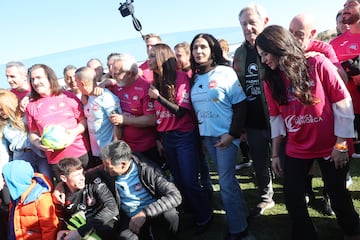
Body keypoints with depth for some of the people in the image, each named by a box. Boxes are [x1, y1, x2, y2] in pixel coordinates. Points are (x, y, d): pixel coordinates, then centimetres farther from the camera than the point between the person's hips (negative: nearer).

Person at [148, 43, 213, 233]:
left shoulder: (181, 77, -12)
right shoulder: (156, 82, 5)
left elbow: (181, 111, -16)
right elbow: (157, 114, 11)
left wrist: (158, 97, -22)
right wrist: (158, 138, 11)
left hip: (185, 137, -6)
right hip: (166, 138, 6)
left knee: (190, 181, -2)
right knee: (179, 181, 14)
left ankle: (206, 216, 20)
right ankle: (195, 215, 33)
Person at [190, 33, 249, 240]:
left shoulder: (225, 72, -7)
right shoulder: (195, 78, 9)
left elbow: (240, 105, -11)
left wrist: (232, 134, -17)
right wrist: (200, 135, 10)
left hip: (226, 135, -5)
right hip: (207, 137, 6)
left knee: (226, 182, -2)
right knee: (228, 179, 16)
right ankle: (242, 214, 33)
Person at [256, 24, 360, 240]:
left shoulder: (318, 64, -14)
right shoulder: (271, 80, -1)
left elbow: (343, 103, -12)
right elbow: (276, 118, 4)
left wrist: (341, 145, -11)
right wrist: (275, 154, 5)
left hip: (331, 147, -3)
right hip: (296, 151, 3)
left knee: (338, 194, 13)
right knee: (292, 198, 4)